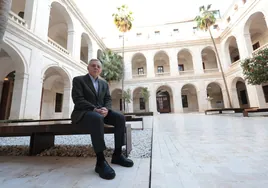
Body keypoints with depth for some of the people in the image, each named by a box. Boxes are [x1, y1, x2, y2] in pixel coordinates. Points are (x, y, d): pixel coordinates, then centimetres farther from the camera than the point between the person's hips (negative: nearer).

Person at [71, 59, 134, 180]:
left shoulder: (104, 83, 17)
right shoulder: (78, 80, 2)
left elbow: (108, 99, 8)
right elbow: (78, 99, -11)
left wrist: (106, 109, -15)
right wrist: (94, 109, -25)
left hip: (101, 111, 6)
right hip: (83, 112, -5)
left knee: (120, 118, -18)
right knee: (97, 119, -38)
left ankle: (117, 154, -8)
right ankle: (100, 161, -29)